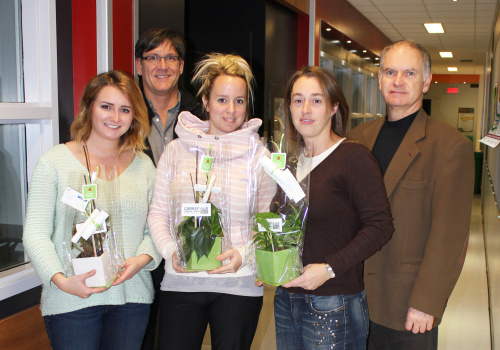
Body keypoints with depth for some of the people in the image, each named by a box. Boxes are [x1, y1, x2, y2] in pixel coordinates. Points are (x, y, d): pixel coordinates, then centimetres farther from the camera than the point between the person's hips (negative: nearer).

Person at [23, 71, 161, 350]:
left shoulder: (143, 164, 8)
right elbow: (35, 232, -6)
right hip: (72, 299, -3)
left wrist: (143, 259, -11)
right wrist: (60, 280, -19)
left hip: (132, 296, 3)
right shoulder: (55, 161, -2)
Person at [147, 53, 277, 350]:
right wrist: (170, 251, -8)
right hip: (180, 282, 2)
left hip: (239, 285, -1)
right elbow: (158, 213, 7)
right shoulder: (177, 150, 5)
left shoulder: (259, 155, 1)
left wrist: (243, 254, -14)